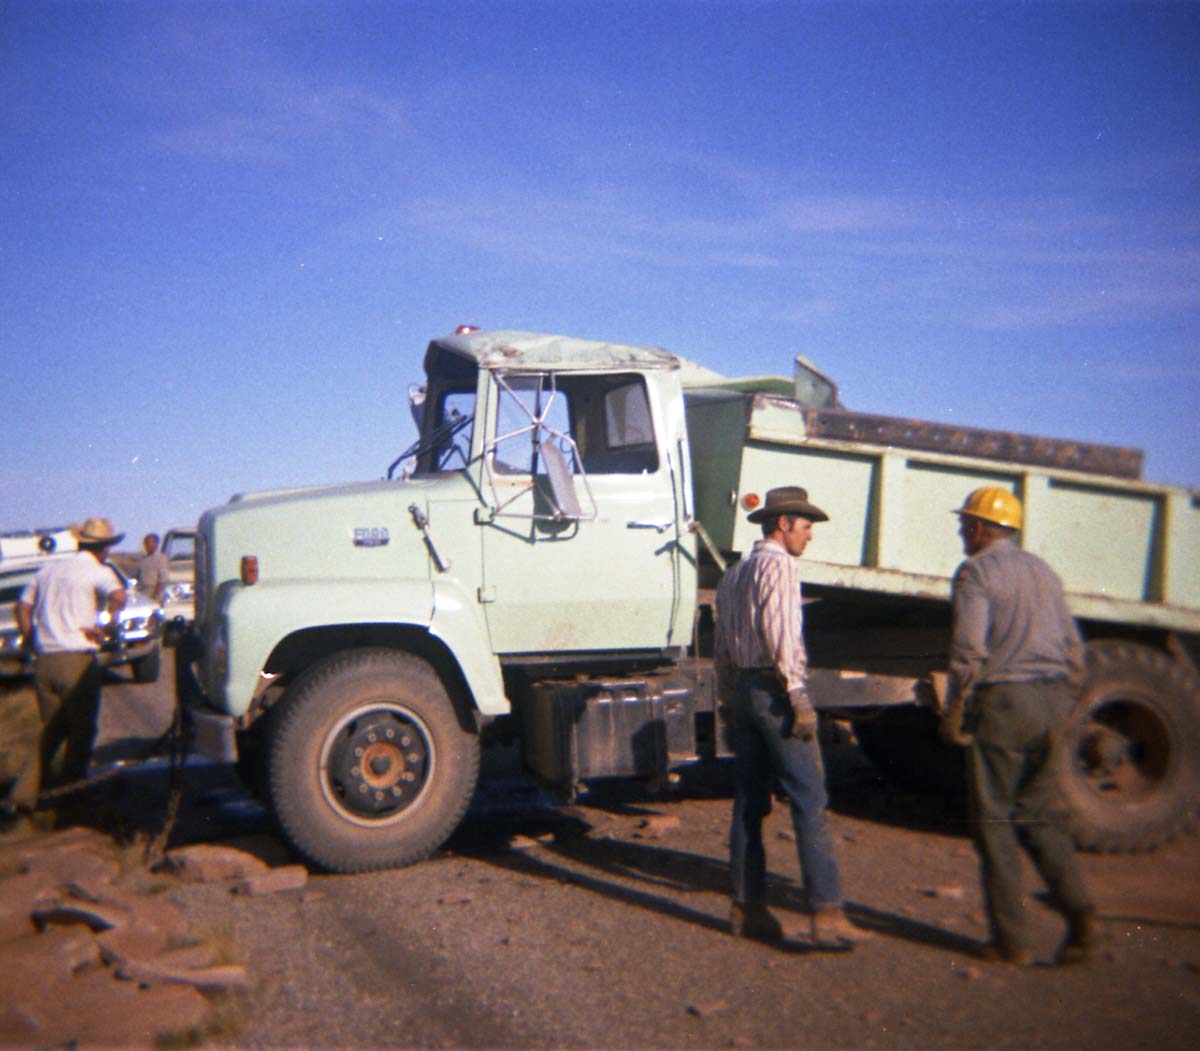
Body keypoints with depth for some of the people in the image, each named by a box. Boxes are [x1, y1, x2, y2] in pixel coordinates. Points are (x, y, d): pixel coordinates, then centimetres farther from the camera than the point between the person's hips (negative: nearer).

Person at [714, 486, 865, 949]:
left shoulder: (734, 573, 20)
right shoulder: (778, 565, -8)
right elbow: (782, 635, -19)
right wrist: (800, 697, -19)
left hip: (744, 689, 9)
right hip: (774, 690, -9)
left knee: (749, 802, 11)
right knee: (809, 802, -8)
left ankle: (747, 907, 16)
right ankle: (826, 912, -9)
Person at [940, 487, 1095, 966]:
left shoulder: (975, 571, -6)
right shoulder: (1044, 572, 17)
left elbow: (969, 648, -17)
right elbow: (1074, 649, 16)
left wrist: (953, 711, -8)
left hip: (1001, 700, -7)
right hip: (1050, 702, 7)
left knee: (994, 821, 2)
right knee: (1039, 814, 14)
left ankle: (1011, 939, 6)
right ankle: (1078, 912, -1)